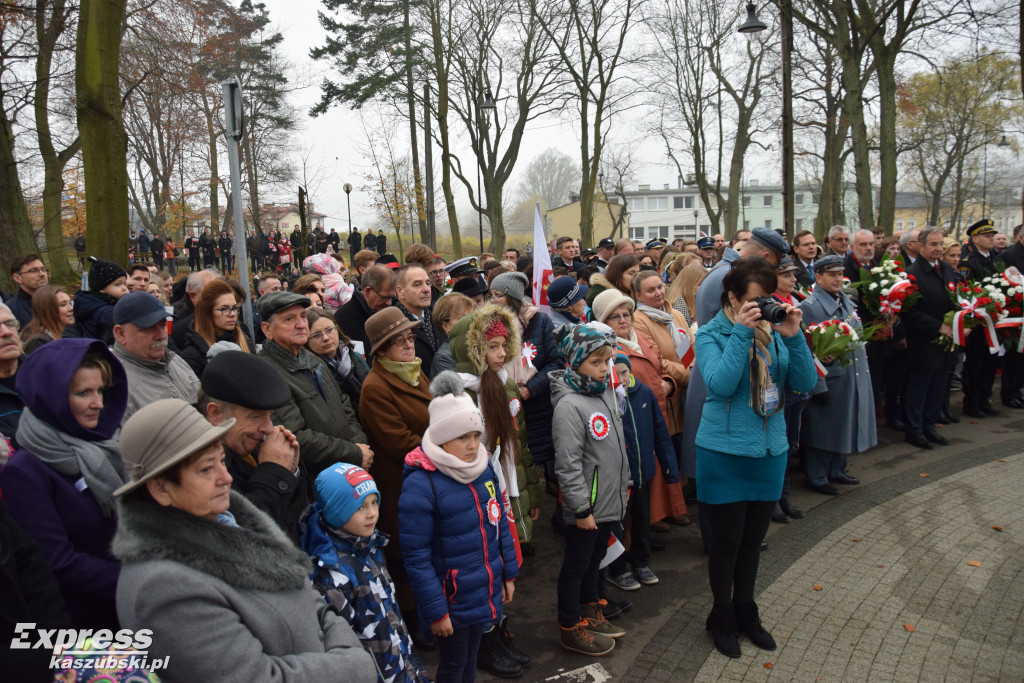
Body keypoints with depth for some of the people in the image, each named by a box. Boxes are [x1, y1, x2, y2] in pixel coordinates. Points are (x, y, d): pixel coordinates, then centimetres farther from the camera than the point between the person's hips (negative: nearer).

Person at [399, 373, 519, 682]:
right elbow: (416, 556, -19)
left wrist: (509, 574, 12)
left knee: (471, 656, 22)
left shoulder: (485, 469, -2)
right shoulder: (420, 485, -22)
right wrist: (435, 611, -16)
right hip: (454, 602, -5)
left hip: (486, 594, 6)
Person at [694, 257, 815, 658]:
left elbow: (806, 383, -4)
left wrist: (793, 337, -16)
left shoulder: (774, 332, 2)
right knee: (726, 541, 8)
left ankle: (745, 611, 38)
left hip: (770, 451, 4)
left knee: (753, 539, 18)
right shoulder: (711, 334, -9)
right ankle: (722, 619, 29)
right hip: (725, 452, -4)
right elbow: (720, 384, -25)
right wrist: (742, 333, -26)